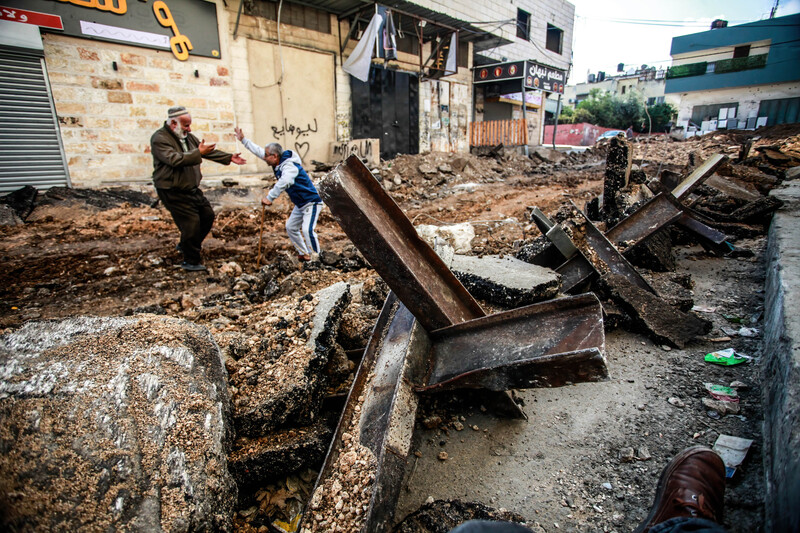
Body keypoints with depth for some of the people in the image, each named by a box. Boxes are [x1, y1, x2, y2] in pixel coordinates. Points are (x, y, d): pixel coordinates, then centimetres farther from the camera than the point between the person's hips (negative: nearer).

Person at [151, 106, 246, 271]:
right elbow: (174, 159, -30)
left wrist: (229, 157, 14)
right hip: (173, 193, -9)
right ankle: (190, 262, 6)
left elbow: (207, 151, 18)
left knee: (208, 216, 15)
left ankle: (185, 245, 34)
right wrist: (198, 153, -33)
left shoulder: (187, 136, 10)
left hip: (191, 189, 9)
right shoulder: (159, 139, -16)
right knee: (192, 223, -11)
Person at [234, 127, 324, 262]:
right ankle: (304, 255, 23)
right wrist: (243, 139, 17)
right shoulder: (277, 164, 4)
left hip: (311, 202, -10)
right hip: (300, 204, 10)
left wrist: (270, 197, -46)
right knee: (291, 227, 14)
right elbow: (258, 150, 14)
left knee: (307, 229, -23)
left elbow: (284, 183, -44)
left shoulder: (290, 166, -25)